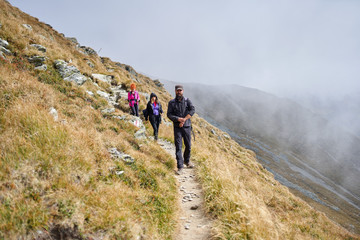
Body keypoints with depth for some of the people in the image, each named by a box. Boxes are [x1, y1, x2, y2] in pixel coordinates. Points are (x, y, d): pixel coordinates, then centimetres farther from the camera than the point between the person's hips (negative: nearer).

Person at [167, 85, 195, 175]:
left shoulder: (187, 101, 3)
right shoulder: (171, 102, 3)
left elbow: (192, 110, -11)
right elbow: (169, 114, -4)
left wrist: (184, 119, -19)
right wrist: (178, 119, -20)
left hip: (187, 127, 1)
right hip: (177, 127, -1)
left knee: (188, 146, 11)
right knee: (178, 147, -5)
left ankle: (186, 161, 36)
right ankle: (180, 167, -1)